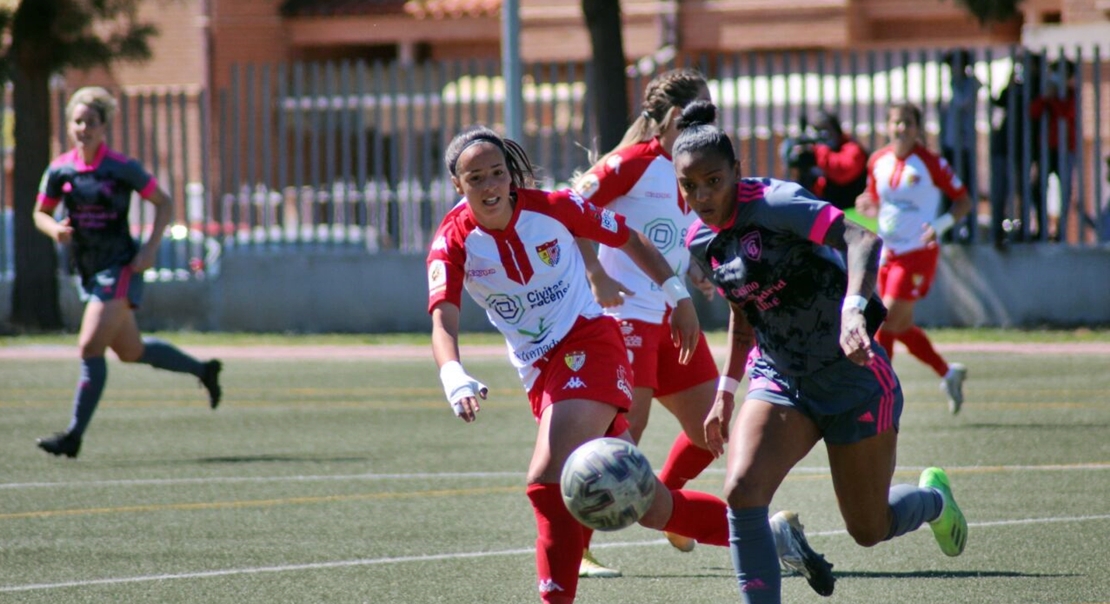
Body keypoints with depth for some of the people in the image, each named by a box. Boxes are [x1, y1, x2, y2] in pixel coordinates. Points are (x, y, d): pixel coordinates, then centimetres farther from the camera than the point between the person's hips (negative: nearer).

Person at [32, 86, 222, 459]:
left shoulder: (122, 169, -11)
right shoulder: (59, 170, 0)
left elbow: (164, 204, -1)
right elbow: (40, 213, 11)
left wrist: (151, 248, -13)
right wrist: (55, 229, -13)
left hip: (120, 270, -6)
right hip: (88, 273, 6)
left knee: (90, 347, -17)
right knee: (131, 352, 18)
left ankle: (74, 436, -12)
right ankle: (202, 370, 41)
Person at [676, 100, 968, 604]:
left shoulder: (772, 204, -22)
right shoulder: (701, 242, 1)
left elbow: (861, 238, -37)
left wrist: (853, 308, -52)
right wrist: (727, 391, 16)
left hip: (852, 378, -5)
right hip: (778, 378, 5)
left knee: (870, 530, 8)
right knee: (742, 493, -22)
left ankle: (933, 497, 44)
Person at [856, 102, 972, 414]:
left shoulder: (930, 163, -9)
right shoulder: (878, 162, 6)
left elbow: (964, 201, -4)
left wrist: (941, 224, -20)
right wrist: (868, 207, -4)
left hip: (918, 253, -6)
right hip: (888, 253, 6)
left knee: (889, 323, -11)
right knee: (901, 327, 8)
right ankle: (948, 373, 26)